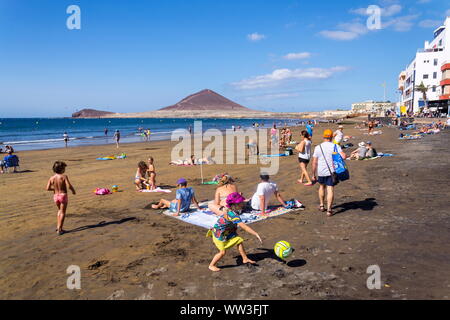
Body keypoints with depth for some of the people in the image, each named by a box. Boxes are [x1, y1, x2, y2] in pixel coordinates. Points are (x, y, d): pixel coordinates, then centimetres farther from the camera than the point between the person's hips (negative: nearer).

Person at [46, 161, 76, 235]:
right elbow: (69, 186, -23)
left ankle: (58, 226, 23)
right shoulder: (64, 176, -15)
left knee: (60, 210, 27)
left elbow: (48, 188, -3)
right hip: (63, 195, -5)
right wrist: (73, 190, -3)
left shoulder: (51, 178, -1)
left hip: (55, 196, 5)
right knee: (63, 212, 7)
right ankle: (59, 229, 7)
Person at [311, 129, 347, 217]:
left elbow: (314, 163, -3)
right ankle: (329, 210, -2)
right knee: (330, 190, 1)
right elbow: (344, 157, -15)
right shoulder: (335, 146, -5)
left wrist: (314, 174, 4)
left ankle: (322, 205, 31)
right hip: (331, 171, -2)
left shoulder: (318, 147, -3)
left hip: (320, 172, 2)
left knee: (322, 187, 23)